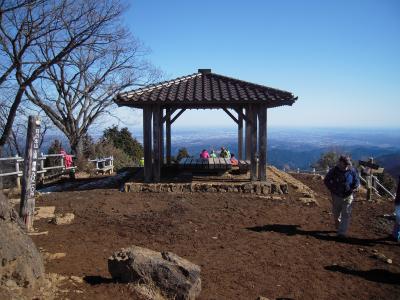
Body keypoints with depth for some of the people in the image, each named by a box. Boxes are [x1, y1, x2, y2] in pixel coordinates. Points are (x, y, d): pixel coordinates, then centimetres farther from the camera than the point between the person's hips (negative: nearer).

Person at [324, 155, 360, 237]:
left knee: (346, 215, -5)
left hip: (348, 197, -1)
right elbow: (326, 181, 1)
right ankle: (338, 227, 39)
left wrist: (352, 190, -12)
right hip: (336, 196, 1)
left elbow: (357, 182, 1)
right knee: (336, 214, 15)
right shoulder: (334, 171, -10)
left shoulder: (352, 171, -9)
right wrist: (332, 189, -8)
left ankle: (342, 233, -1)